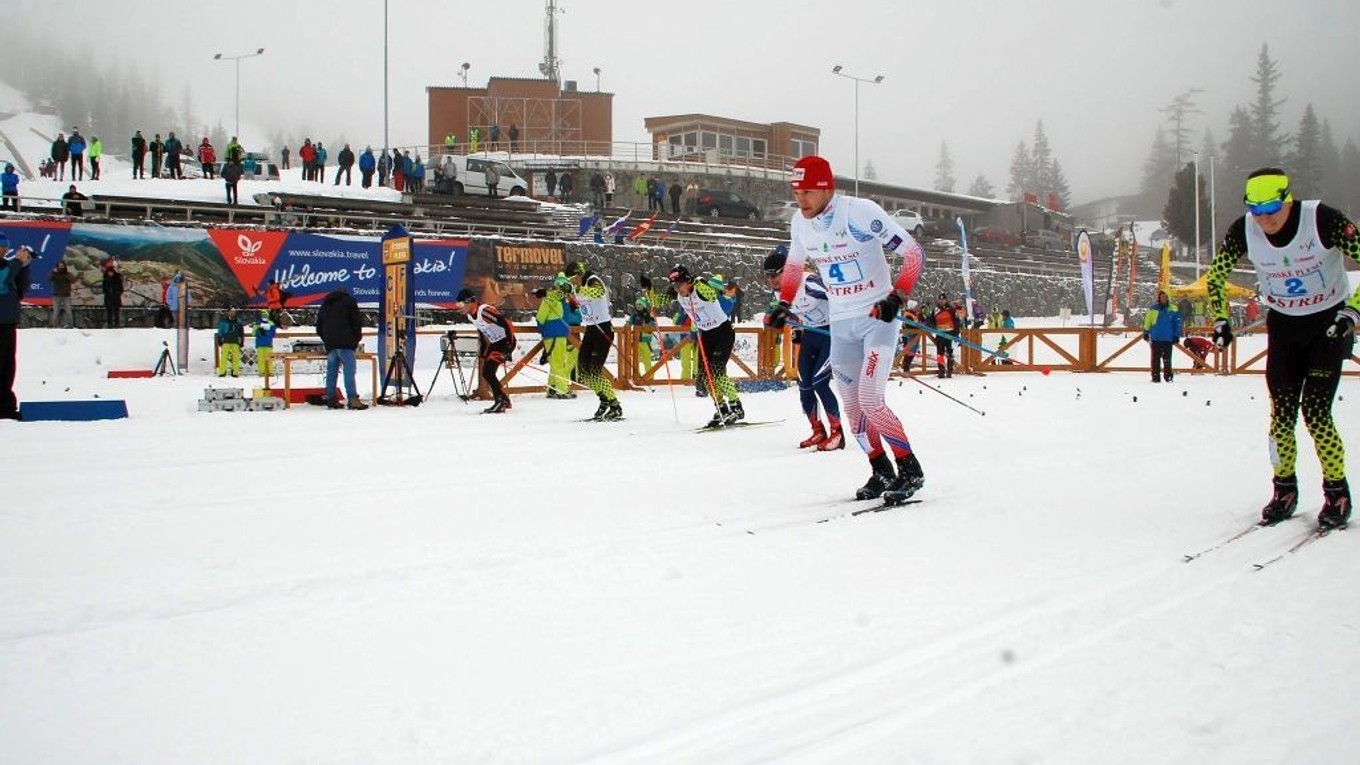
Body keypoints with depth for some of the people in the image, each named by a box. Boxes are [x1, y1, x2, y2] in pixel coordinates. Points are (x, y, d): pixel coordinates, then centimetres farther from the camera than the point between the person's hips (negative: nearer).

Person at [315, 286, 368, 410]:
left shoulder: (325, 304, 24)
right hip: (345, 343, -5)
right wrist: (357, 338, 10)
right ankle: (353, 399, -22)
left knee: (331, 371, 8)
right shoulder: (349, 300, 8)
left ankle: (331, 399, 5)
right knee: (349, 370, -12)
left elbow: (319, 327, 23)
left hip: (330, 344, 6)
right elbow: (357, 321, -1)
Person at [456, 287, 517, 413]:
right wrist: (481, 351, 19)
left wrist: (509, 346, -25)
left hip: (505, 342, -10)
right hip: (494, 343, 10)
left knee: (488, 373, -16)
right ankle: (504, 401, 20)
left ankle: (500, 402, -11)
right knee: (486, 375, 8)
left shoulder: (485, 311, -24)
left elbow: (507, 324, -26)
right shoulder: (471, 315, 5)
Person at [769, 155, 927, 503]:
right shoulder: (800, 223, -1)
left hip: (878, 317, -6)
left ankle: (910, 470, 0)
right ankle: (881, 472, 23)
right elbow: (794, 264, 21)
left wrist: (897, 296, -28)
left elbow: (914, 253, -17)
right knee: (852, 405, 6)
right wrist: (784, 303, 11)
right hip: (840, 324, 6)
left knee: (869, 400, -16)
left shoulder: (862, 212, -20)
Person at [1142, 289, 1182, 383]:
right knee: (1156, 359, 5)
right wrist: (1146, 333, 6)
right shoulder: (1153, 308, 1)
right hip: (1156, 338, 1)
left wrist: (1176, 336, 1)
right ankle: (1155, 377, 9)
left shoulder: (1174, 310, 0)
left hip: (1168, 339, -1)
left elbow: (1177, 324, 4)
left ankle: (1168, 376, 10)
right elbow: (1147, 321, 7)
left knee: (1167, 359, 2)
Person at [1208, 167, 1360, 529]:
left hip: (1329, 322, -3)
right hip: (1283, 324, 3)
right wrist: (1221, 319, -6)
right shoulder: (1243, 231, -14)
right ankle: (1284, 490, 16)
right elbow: (1216, 275, 1)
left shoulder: (1323, 220, -25)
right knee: (1281, 412, 0)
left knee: (1315, 411, -11)